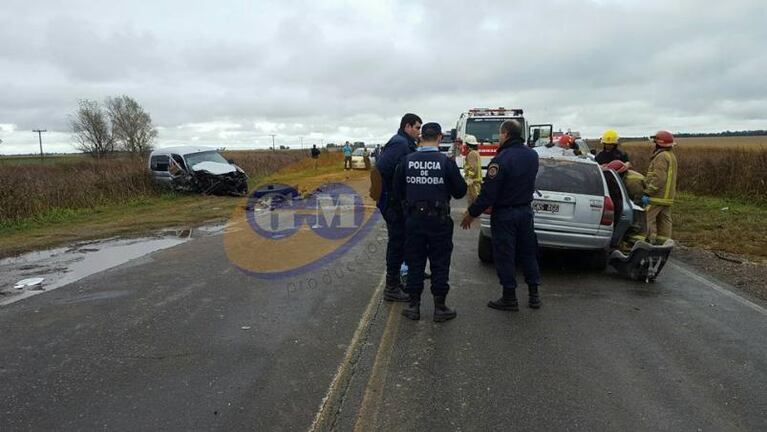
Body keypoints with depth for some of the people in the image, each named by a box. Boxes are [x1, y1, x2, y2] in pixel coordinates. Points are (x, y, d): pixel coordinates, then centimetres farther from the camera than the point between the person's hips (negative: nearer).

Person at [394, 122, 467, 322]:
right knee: (440, 264, 9)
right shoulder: (446, 162, -11)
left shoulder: (407, 161, -3)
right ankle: (440, 307, 16)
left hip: (413, 219, 2)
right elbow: (460, 191, -5)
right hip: (439, 220, -2)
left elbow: (398, 189, 5)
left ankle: (413, 306, 19)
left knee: (414, 262, 12)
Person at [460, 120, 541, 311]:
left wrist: (472, 213, -13)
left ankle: (509, 298, 12)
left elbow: (488, 192, -21)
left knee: (504, 255, 4)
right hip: (525, 211, 7)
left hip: (504, 214, -7)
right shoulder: (532, 155, 4)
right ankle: (534, 294, 25)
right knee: (528, 252, 16)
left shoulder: (502, 159, -21)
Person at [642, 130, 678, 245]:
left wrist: (648, 193, -22)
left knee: (648, 218, -7)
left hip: (657, 196, -10)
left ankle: (649, 241, -7)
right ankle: (663, 243, 16)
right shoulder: (671, 156, 19)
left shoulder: (661, 156, -15)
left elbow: (658, 178, -24)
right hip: (667, 196, 10)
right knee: (664, 220, 11)